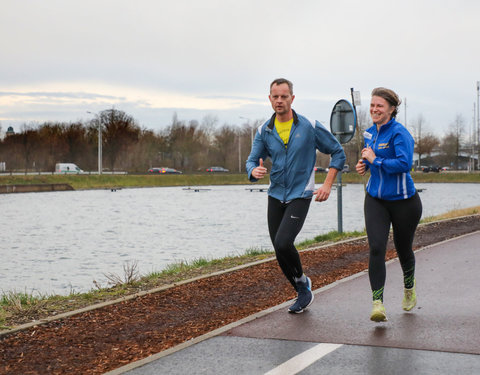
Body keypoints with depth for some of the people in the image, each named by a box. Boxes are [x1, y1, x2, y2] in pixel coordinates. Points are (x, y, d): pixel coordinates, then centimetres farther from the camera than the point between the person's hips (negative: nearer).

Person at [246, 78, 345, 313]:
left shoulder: (310, 127, -8)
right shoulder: (264, 131, 1)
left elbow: (338, 153, 1)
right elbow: (252, 161, 3)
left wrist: (327, 184, -8)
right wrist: (254, 171, -23)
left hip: (300, 196, -4)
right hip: (275, 196, 5)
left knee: (283, 243, -22)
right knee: (281, 253, 6)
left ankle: (302, 280, 5)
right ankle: (303, 293, 27)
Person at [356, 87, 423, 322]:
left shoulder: (399, 133, -15)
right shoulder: (369, 133, 8)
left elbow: (404, 163, -26)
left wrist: (375, 160, -21)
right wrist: (364, 165, 4)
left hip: (403, 201, -5)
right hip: (375, 199, 5)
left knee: (403, 249, 13)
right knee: (376, 248, -14)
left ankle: (409, 288, 45)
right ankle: (377, 303, -15)